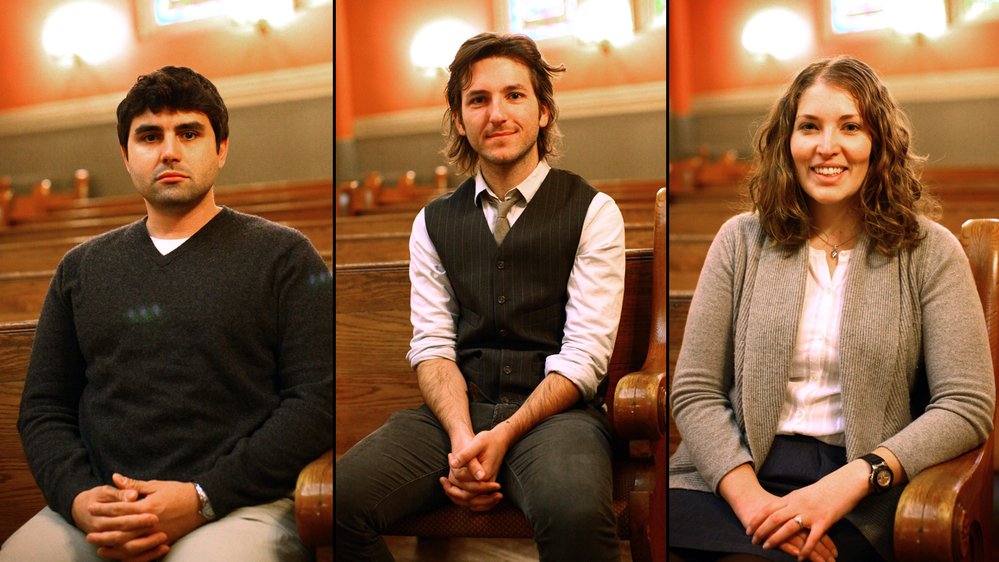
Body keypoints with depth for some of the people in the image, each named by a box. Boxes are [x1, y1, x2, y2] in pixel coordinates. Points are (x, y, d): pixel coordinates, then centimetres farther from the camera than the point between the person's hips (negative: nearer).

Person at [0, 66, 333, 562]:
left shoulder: (282, 255, 7)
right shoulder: (82, 267, 20)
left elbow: (317, 400, -3)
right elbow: (42, 408, 17)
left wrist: (202, 498, -12)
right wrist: (78, 498, -4)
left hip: (240, 503, -4)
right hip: (97, 508, 4)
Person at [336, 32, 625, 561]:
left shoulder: (593, 213, 3)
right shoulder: (434, 222, 15)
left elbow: (584, 356, -4)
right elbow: (432, 345, 6)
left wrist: (503, 436, -16)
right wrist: (463, 438, -13)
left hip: (552, 409, -4)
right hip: (456, 409, 4)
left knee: (577, 513, -39)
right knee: (339, 499, -22)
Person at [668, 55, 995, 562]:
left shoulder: (930, 251, 6)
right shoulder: (741, 241, 10)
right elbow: (694, 391, 4)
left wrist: (850, 482, -16)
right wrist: (748, 495, -13)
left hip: (858, 501, -2)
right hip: (735, 476, 2)